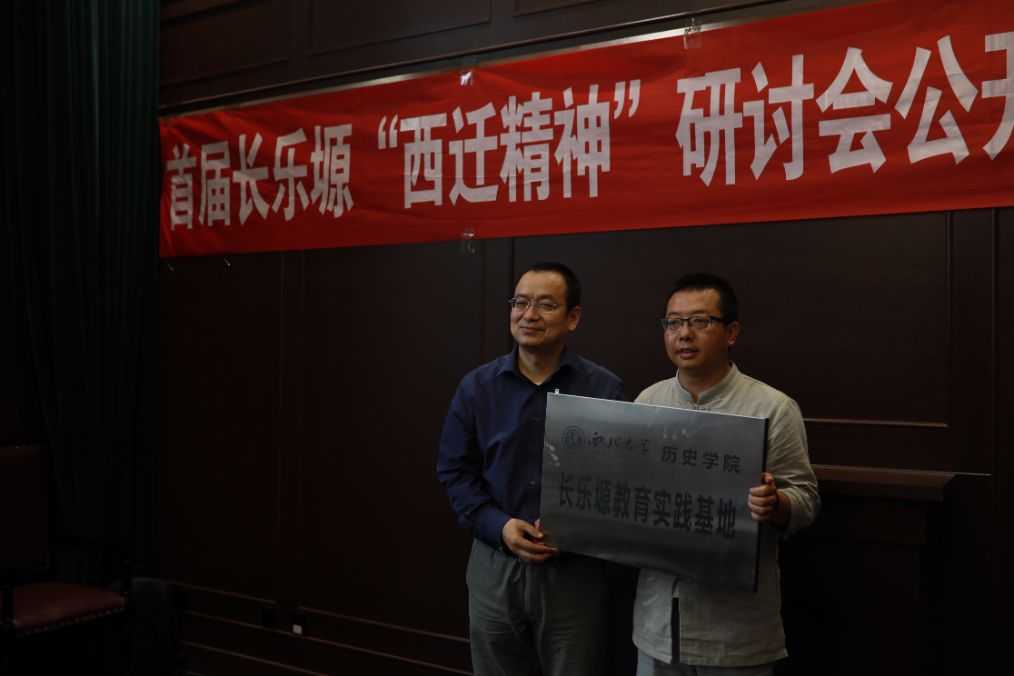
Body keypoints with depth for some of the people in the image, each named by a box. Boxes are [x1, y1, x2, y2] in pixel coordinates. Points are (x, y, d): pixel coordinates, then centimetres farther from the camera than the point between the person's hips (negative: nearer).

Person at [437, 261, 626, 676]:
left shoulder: (605, 390, -4)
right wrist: (499, 527, -12)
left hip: (574, 569, -2)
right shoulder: (476, 387, 2)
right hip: (494, 565, 2)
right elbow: (455, 471, 3)